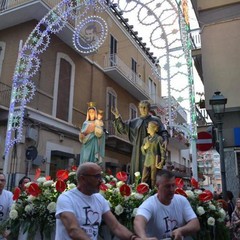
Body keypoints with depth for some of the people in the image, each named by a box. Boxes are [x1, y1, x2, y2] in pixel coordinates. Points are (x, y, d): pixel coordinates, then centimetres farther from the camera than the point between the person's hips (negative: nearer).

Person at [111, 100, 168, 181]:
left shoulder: (155, 120, 5)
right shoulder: (135, 121, 15)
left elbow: (163, 132, -2)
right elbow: (123, 127, 15)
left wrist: (165, 139, -23)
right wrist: (117, 116, 4)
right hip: (138, 150, 4)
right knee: (137, 169, 2)